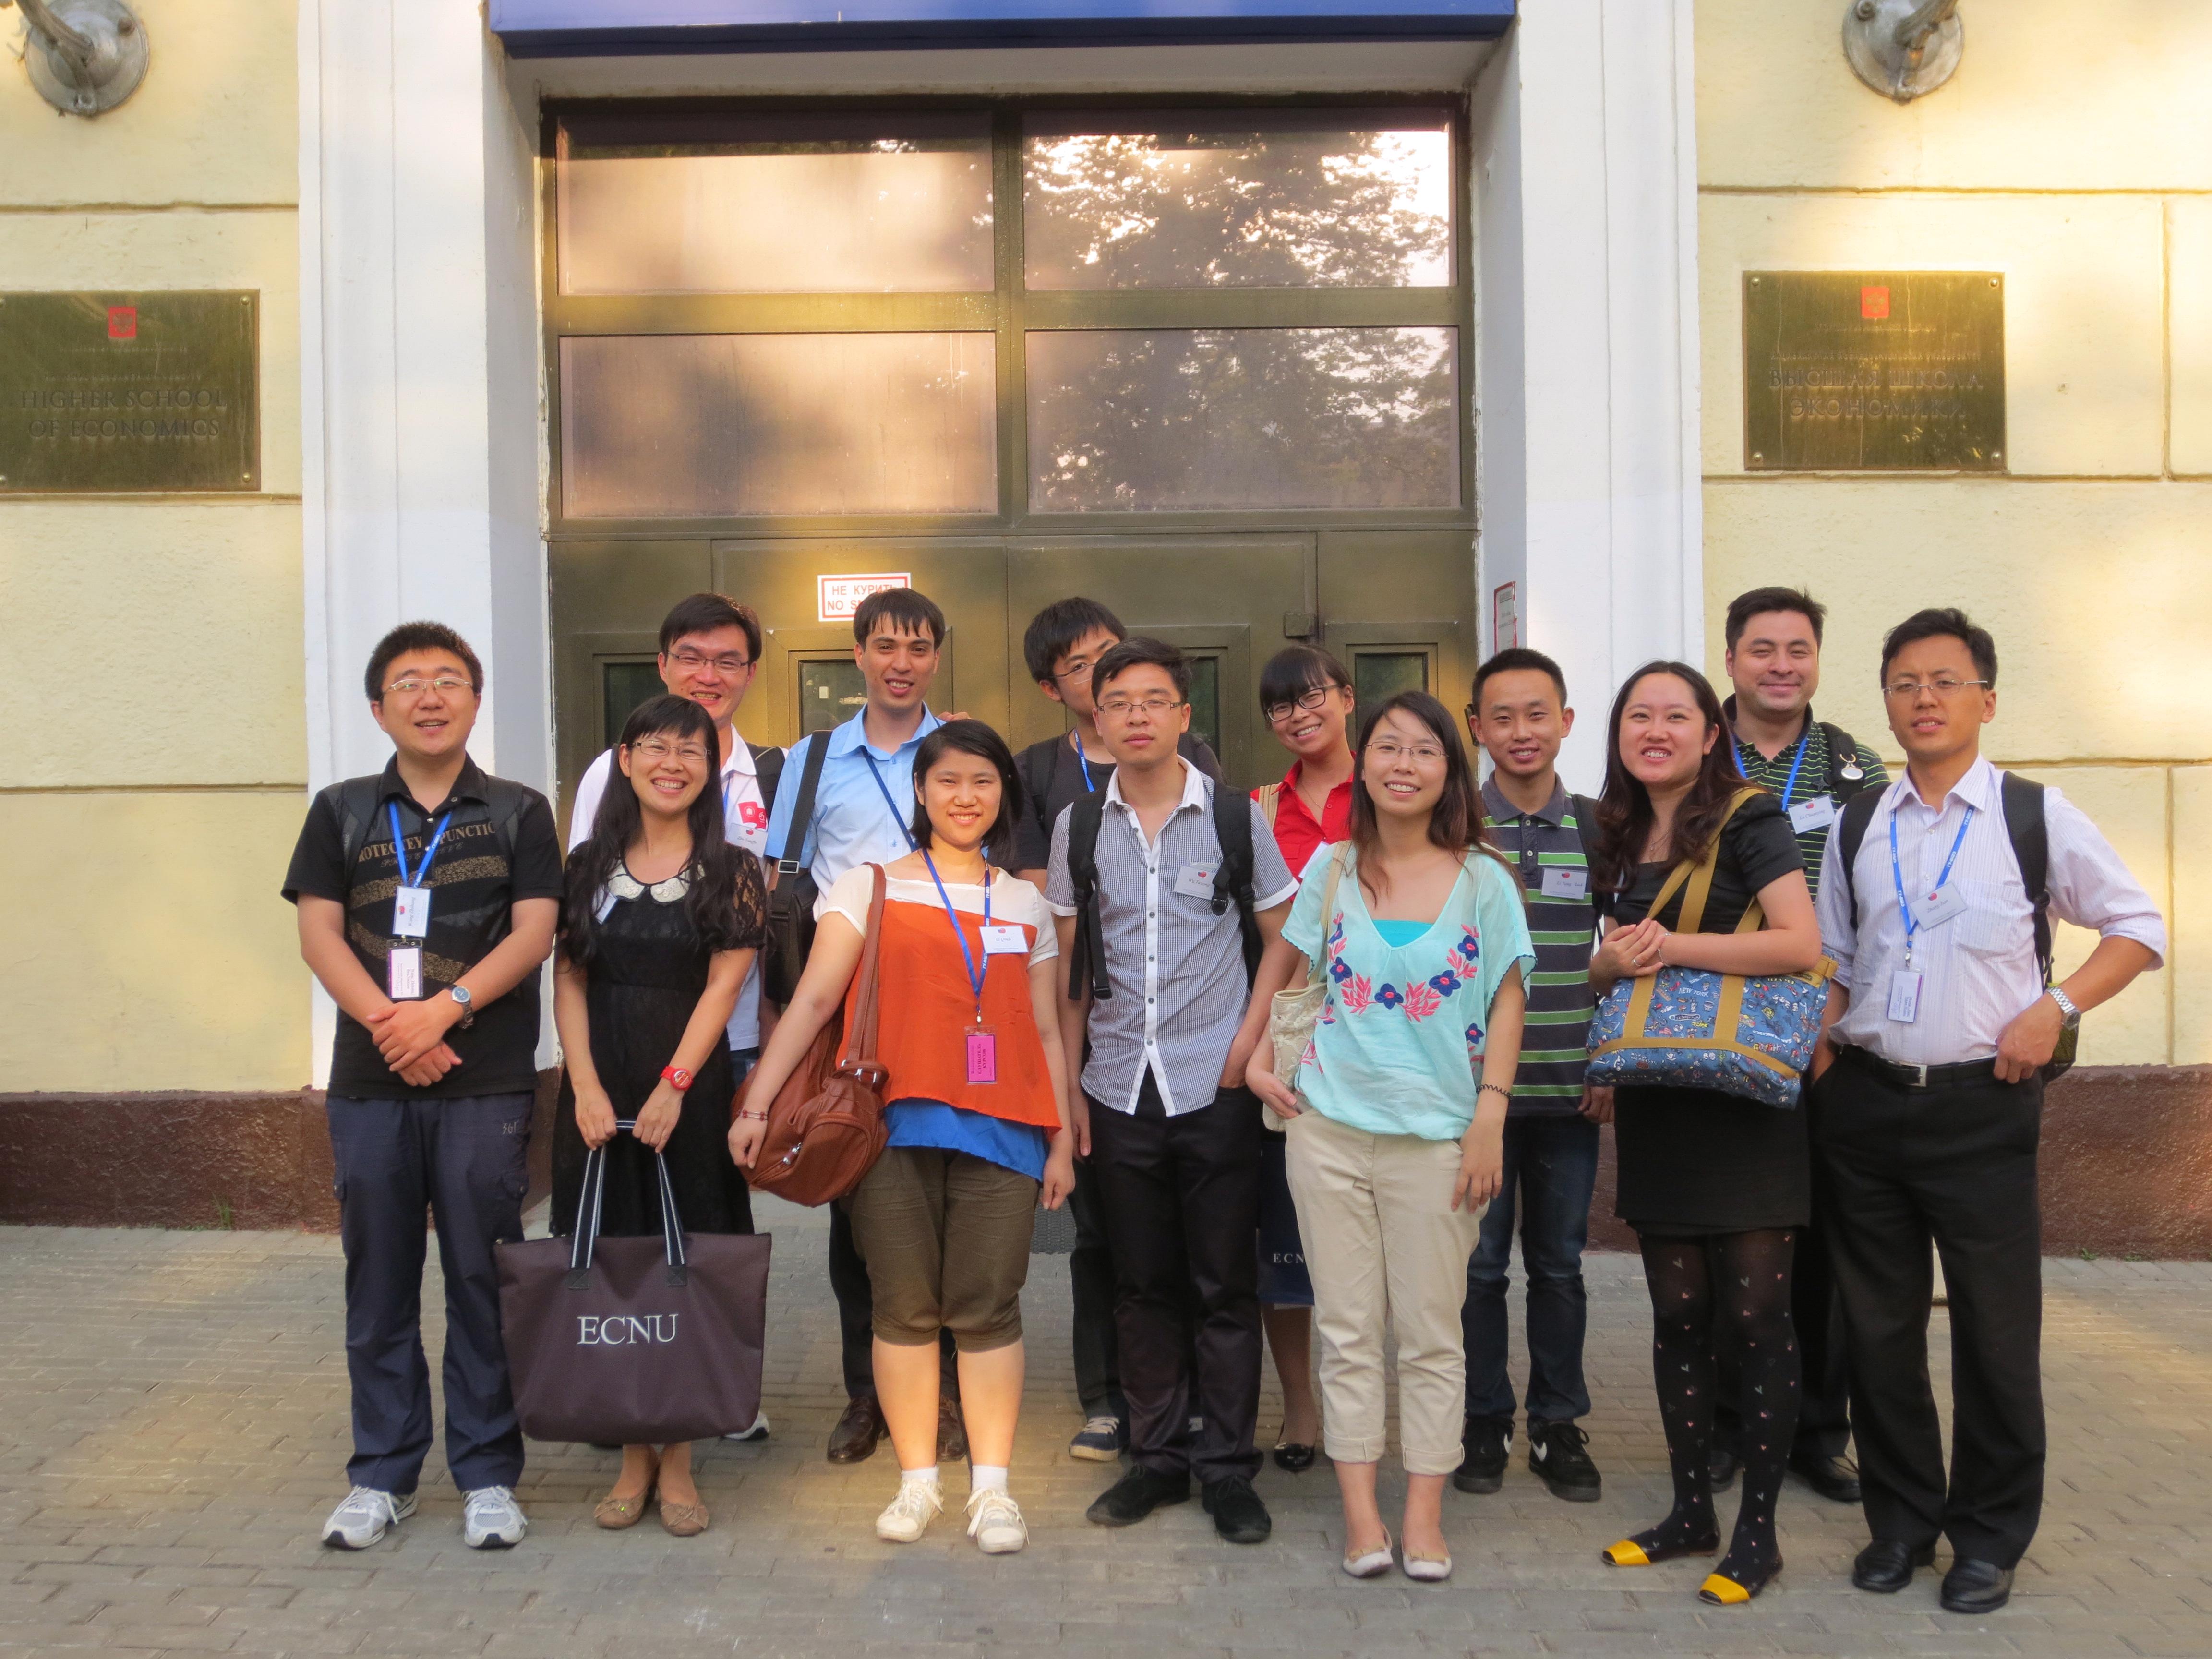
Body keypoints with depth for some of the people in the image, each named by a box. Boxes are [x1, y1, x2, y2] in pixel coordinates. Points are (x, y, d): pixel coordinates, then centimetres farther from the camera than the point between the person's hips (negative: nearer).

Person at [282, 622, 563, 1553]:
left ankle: (488, 1476, 12)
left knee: (482, 1278, 2)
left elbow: (535, 933, -3)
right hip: (368, 1083, 2)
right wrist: (388, 1024, -11)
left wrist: (443, 1009, -15)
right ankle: (382, 1475, 20)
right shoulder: (342, 812, 12)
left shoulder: (518, 812, 7)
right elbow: (319, 933, 3)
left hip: (486, 1083, -2)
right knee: (378, 1282, 8)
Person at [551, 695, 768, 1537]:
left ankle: (676, 1461, 11)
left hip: (691, 1093, -2)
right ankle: (634, 1457, 17)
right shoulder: (591, 866, 10)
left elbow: (723, 986, -5)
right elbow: (569, 982, 6)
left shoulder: (731, 871, 2)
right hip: (598, 1095, 2)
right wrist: (586, 1086, -6)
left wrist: (673, 1087, -14)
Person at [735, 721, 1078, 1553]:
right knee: (904, 1307, 2)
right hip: (895, 1125, -1)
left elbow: (1046, 1030, 17)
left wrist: (1064, 1138, 11)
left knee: (988, 1309, -1)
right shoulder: (871, 885, 8)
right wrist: (757, 1103, -9)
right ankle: (917, 1480, 16)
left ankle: (992, 1486, 10)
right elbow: (815, 996, -1)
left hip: (1002, 1130, 2)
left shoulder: (1027, 905, 17)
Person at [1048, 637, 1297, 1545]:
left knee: (1225, 1285, 3)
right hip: (1120, 1089, 2)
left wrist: (1248, 1043, -6)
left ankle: (1228, 1468, 14)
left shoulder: (1237, 818, 0)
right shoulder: (1078, 829, 6)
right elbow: (1070, 968, 10)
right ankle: (1158, 1455, 22)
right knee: (1142, 1284, 10)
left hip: (1214, 1088, -2)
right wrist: (1067, 1082, 7)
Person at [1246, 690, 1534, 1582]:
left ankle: (1424, 1516, 16)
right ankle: (1360, 1514, 15)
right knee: (1347, 1328, 6)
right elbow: (1278, 962, 16)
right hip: (1331, 1129, 2)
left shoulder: (1484, 880, -2)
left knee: (1432, 1334, 6)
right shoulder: (1332, 868, 3)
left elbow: (1507, 1004, -1)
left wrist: (1489, 1117, -7)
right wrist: (1257, 1054, 6)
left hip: (1437, 1135, -1)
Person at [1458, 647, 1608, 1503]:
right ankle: (1486, 1422, 21)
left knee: (1559, 1263, 10)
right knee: (1479, 1262, 7)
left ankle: (1560, 1424, 23)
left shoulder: (1597, 829, 5)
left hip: (1569, 1089, 2)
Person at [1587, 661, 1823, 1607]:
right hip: (1654, 1097, 6)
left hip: (1745, 1094, -6)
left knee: (1755, 1314, -2)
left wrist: (1675, 946, -18)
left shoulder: (1748, 820, -6)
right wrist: (1611, 962, -3)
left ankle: (1757, 1530, 9)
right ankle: (1692, 1511, 22)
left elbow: (1800, 944, -16)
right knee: (1677, 1314, 10)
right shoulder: (1619, 839, 13)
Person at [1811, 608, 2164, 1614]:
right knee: (1878, 1324, 10)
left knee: (1996, 1330, 3)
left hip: (1983, 1106, -3)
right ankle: (1901, 1518, 26)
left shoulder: (2036, 816, 0)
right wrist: (1817, 1057, 3)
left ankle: (1990, 1535, 21)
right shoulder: (1855, 827, 9)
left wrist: (2057, 1006, -7)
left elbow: (2137, 928, 6)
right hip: (1864, 1104, 3)